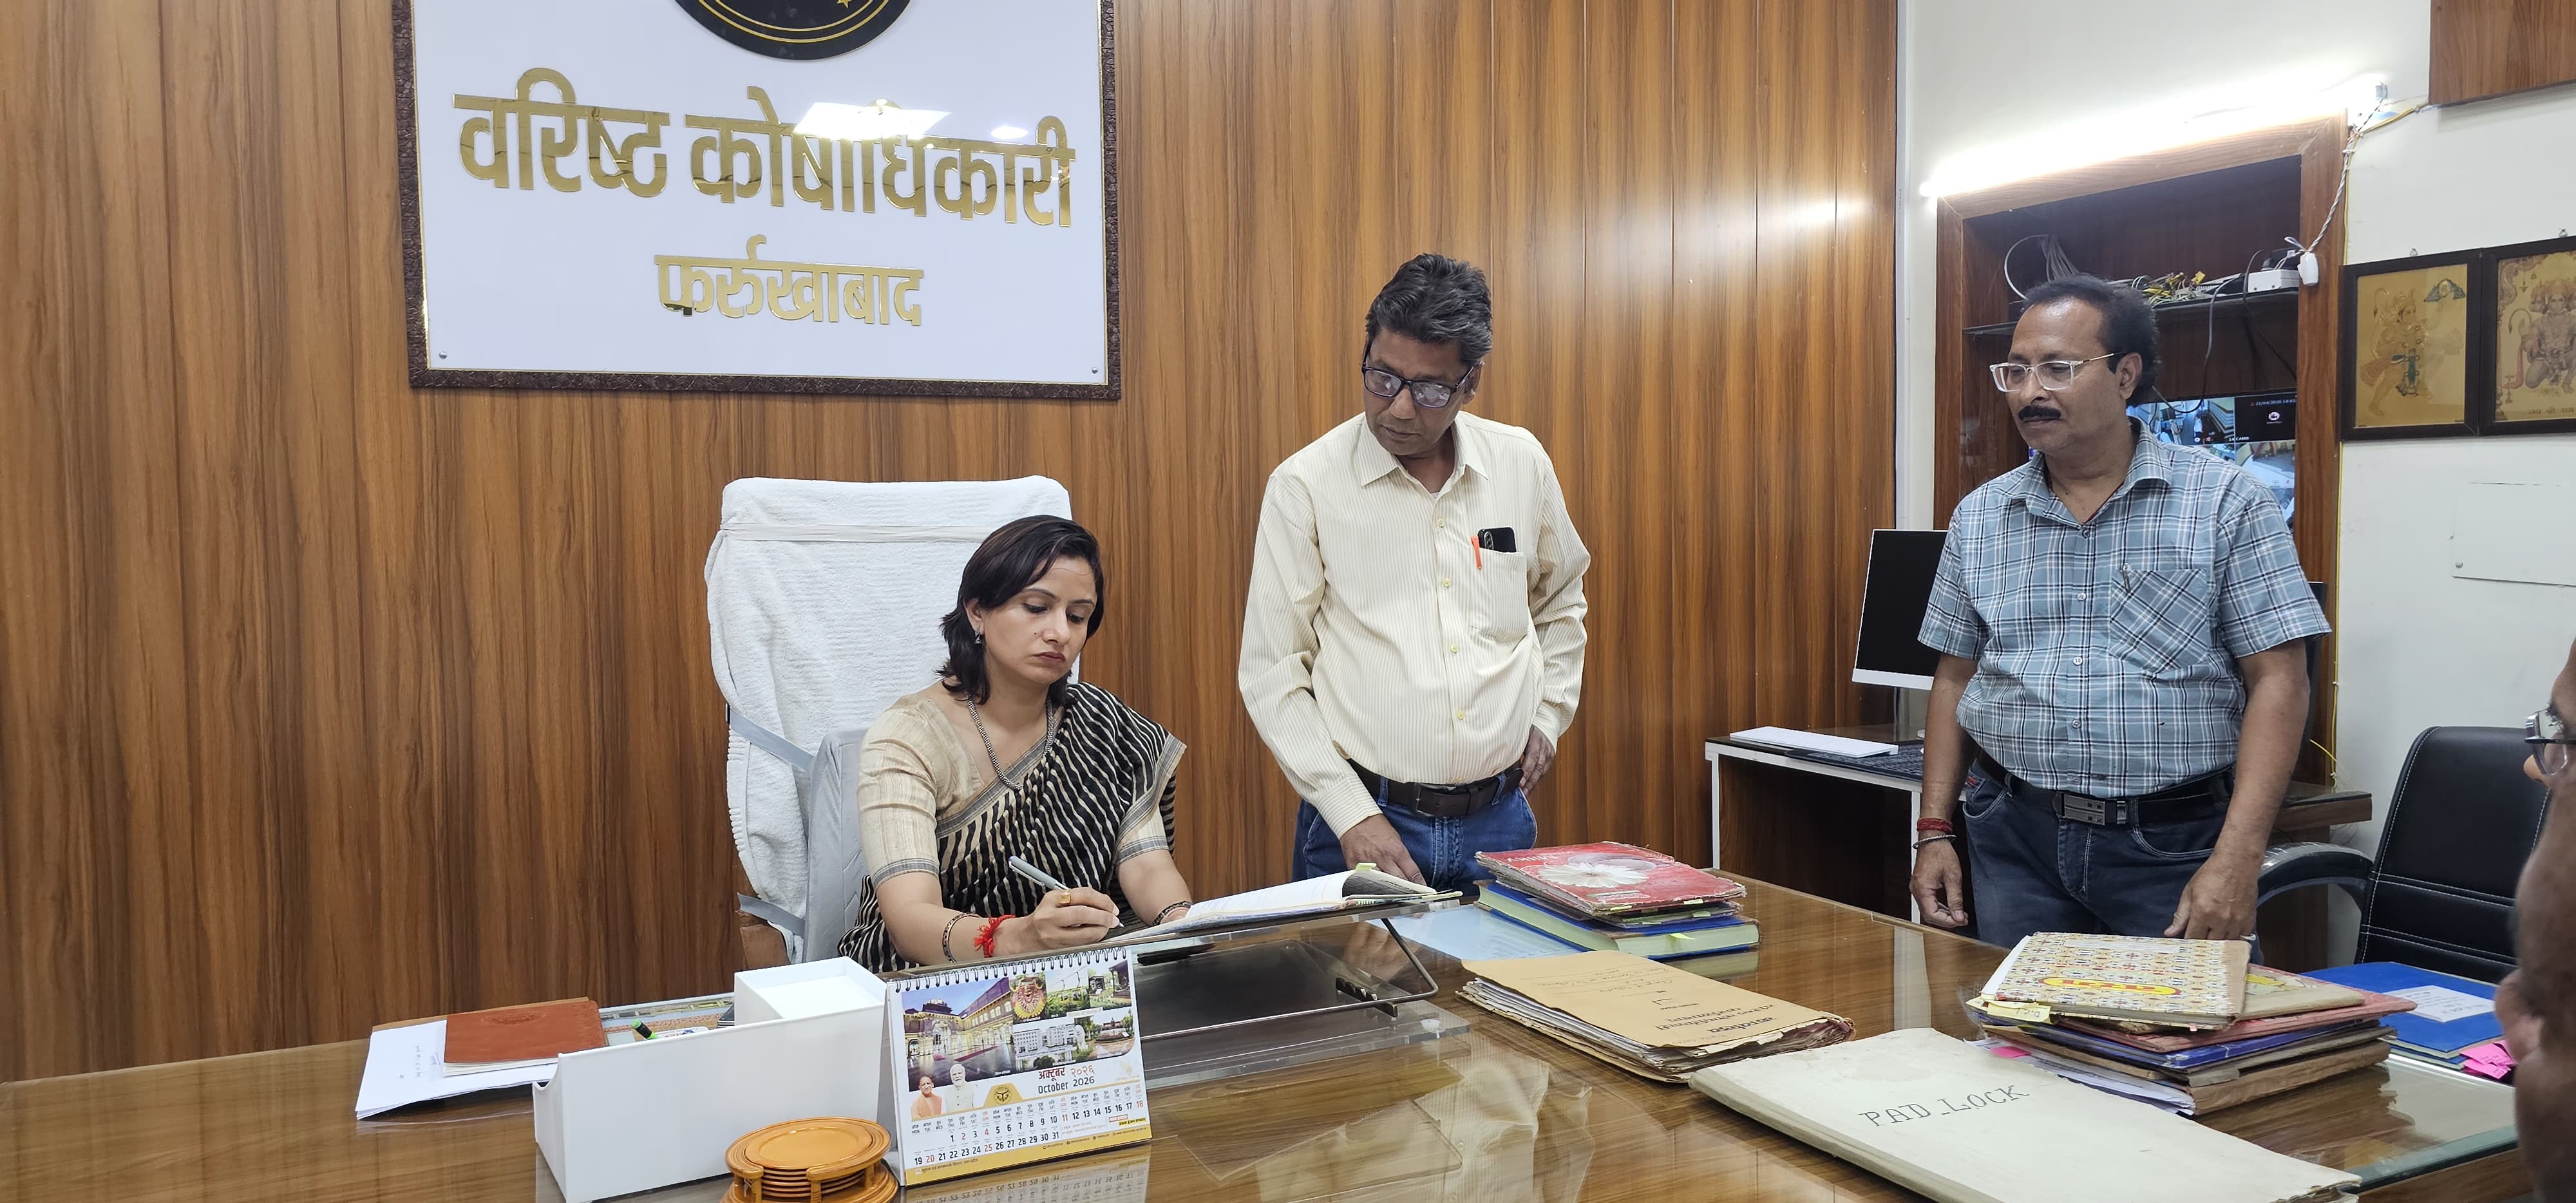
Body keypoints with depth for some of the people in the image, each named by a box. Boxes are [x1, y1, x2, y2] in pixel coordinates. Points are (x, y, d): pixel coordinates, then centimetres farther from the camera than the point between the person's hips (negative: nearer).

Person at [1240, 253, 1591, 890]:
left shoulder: (1522, 463, 3)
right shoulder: (1304, 485, -8)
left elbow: (1560, 603, 22)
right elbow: (1271, 674, -7)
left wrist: (1549, 714, 11)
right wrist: (1352, 813, -13)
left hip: (1500, 816, 3)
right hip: (1362, 817, -3)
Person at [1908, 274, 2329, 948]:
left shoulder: (2226, 502, -4)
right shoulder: (1980, 518, 8)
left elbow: (2276, 681, -8)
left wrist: (2236, 862, -17)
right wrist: (1934, 831, 4)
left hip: (2172, 843, -3)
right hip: (2015, 841, 3)